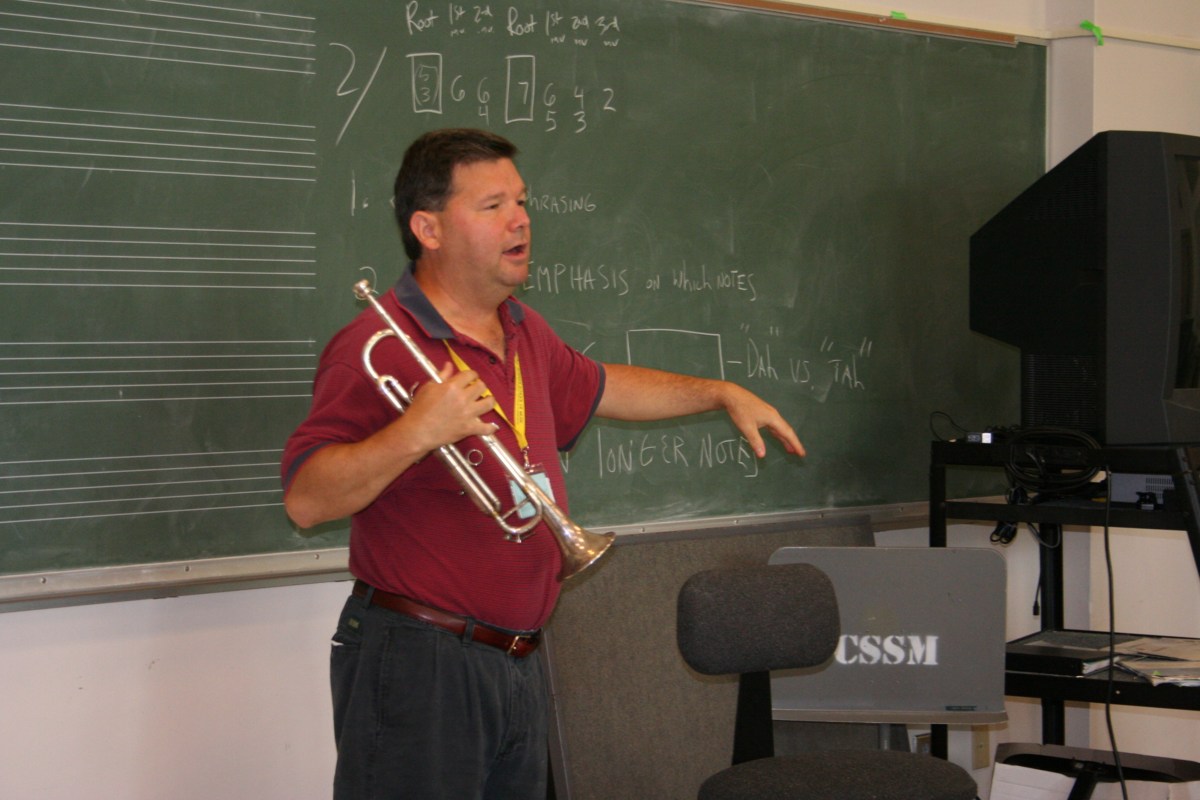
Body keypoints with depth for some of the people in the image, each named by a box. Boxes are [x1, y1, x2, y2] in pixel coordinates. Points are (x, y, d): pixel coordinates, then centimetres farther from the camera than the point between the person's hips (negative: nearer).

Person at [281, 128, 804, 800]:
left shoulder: (523, 333, 14)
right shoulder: (378, 348, -15)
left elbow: (595, 389, 35)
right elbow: (306, 500, -22)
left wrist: (723, 394, 35)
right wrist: (415, 434, -32)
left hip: (518, 663, 9)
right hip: (419, 662, -9)